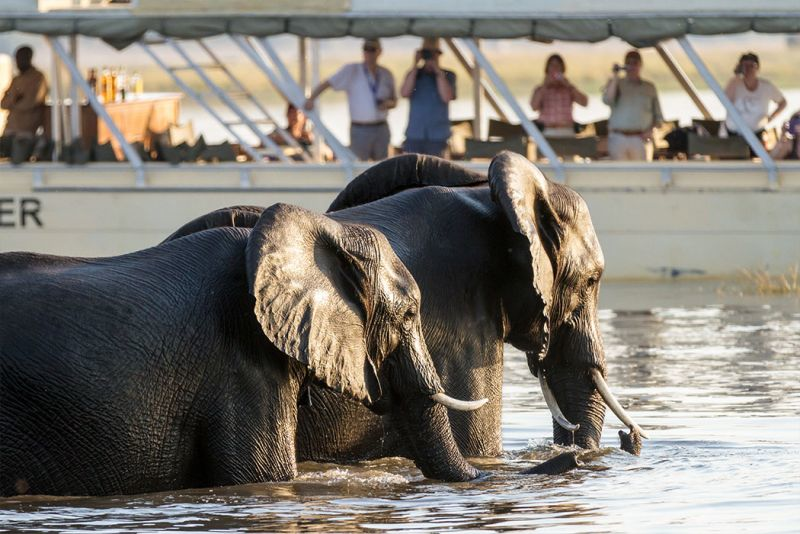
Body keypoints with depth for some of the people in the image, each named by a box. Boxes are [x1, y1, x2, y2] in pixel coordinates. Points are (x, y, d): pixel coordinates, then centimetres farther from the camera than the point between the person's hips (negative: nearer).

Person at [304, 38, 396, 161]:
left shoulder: (386, 75, 9)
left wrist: (389, 103, -6)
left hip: (381, 129, 4)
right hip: (360, 130, -4)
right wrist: (310, 99, -23)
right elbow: (327, 84, -8)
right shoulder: (352, 71, -3)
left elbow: (394, 101, 18)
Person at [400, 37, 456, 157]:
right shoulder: (414, 74, 11)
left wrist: (438, 71, -9)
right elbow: (404, 93, -7)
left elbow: (447, 97, -10)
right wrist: (415, 66, -6)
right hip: (414, 135, 2)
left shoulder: (448, 76, 6)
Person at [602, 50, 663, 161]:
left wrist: (651, 130, -5)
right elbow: (607, 100, -9)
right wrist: (615, 77, -10)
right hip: (618, 138, 0)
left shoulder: (649, 88, 13)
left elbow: (658, 116, 14)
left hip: (641, 139, 0)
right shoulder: (616, 84, 11)